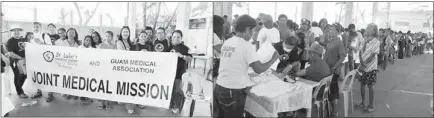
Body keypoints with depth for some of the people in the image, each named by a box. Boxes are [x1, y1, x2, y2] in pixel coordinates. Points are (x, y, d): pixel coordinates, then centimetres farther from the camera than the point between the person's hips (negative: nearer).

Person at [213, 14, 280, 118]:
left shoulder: (227, 42, 7)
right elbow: (259, 69, -15)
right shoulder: (245, 45, -13)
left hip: (219, 88, 6)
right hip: (233, 92, -6)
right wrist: (273, 59, 0)